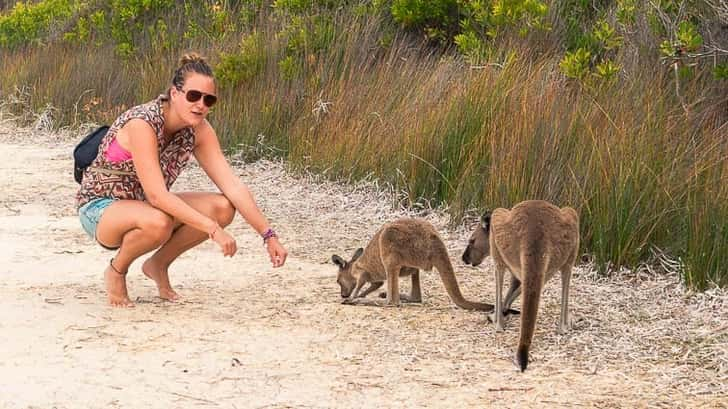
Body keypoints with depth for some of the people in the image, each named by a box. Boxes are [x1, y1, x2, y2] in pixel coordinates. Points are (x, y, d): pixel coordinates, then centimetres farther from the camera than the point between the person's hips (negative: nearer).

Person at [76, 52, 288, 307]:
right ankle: (116, 270, -6)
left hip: (144, 205, 7)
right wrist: (212, 229, -38)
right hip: (100, 207, -7)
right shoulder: (142, 124, -29)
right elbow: (157, 195, -35)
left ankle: (158, 265, 7)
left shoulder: (199, 130, -8)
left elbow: (233, 186, -10)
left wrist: (268, 235, -18)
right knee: (158, 223, -39)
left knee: (223, 208, -15)